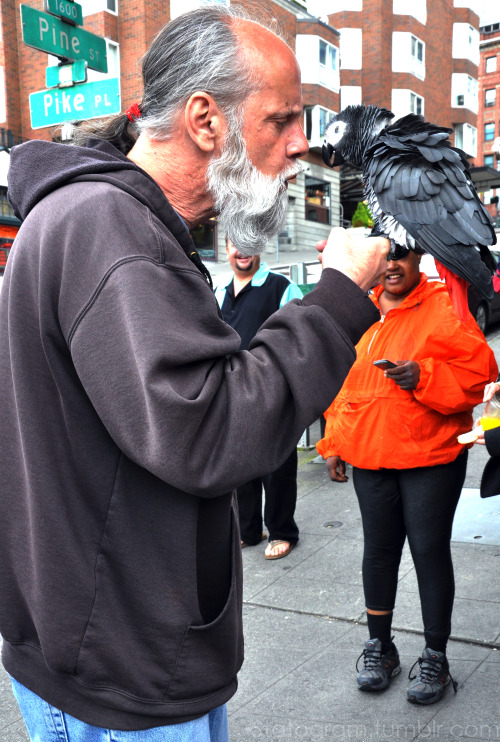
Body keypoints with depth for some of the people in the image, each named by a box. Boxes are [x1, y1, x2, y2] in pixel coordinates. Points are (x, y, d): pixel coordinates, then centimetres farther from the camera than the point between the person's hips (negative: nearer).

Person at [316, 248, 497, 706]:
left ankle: (435, 657, 21)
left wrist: (424, 377, -25)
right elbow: (343, 381, 15)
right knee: (379, 549, 13)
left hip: (431, 460, -4)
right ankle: (379, 647, 30)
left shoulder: (442, 309, -7)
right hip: (370, 457, 4)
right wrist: (334, 442, 12)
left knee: (430, 551, 3)